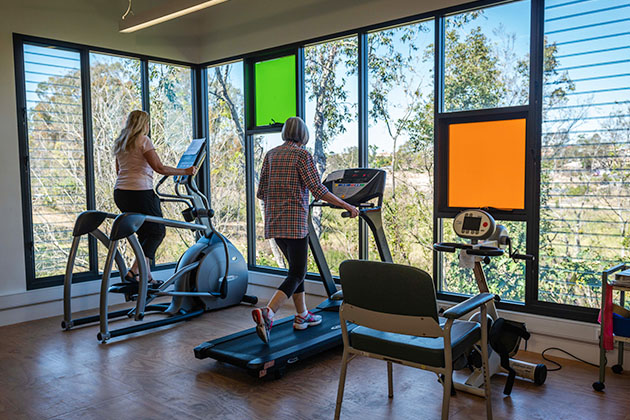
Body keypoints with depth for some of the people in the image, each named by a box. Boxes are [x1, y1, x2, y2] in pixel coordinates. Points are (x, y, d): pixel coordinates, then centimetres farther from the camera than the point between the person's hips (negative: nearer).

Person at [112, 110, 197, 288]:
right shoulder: (143, 140, -6)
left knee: (145, 233, 14)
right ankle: (133, 272, -11)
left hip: (120, 193, 8)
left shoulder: (120, 143, 19)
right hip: (139, 191, -8)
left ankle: (146, 276, 13)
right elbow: (159, 168, -13)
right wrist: (186, 171, -7)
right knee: (157, 231, 0)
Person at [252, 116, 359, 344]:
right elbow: (317, 189, -14)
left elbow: (261, 192, 12)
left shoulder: (271, 154, 12)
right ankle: (267, 313, -21)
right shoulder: (301, 154, -7)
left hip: (273, 222, 7)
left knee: (296, 267, 19)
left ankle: (302, 315, 24)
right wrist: (347, 206, -8)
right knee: (297, 273, -3)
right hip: (294, 221, -7)